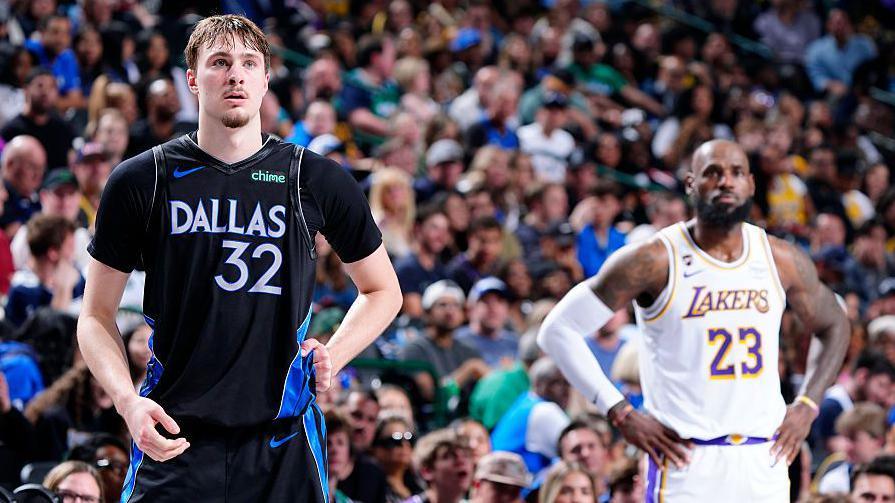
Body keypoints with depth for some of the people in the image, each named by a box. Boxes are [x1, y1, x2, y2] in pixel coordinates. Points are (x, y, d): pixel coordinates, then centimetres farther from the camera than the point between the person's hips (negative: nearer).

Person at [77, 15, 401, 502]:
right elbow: (96, 315, 6)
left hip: (283, 448, 1)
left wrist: (332, 356, 1)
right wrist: (128, 401, -11)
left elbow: (382, 290, 18)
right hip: (173, 442, -1)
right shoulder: (139, 182, 2)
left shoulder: (317, 179, 5)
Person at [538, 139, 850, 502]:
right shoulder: (654, 261, -7)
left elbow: (833, 326, 24)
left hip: (764, 460, 4)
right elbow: (558, 329, -5)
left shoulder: (782, 261, 6)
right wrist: (620, 413, -10)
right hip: (686, 459, -4)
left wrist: (807, 405, 9)